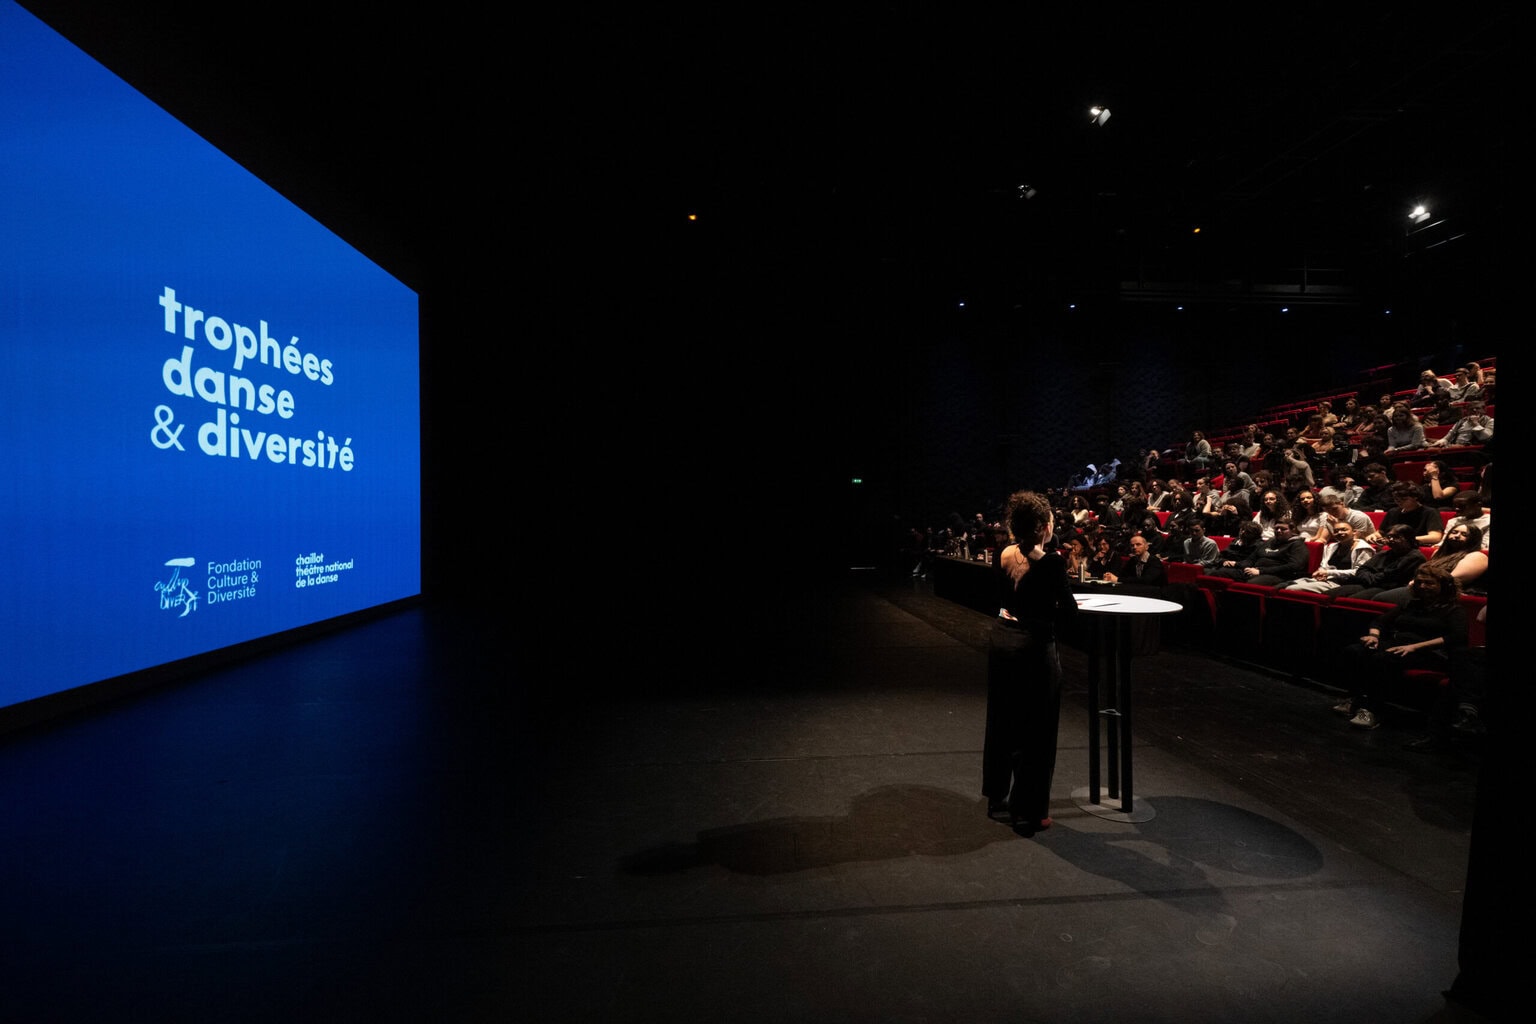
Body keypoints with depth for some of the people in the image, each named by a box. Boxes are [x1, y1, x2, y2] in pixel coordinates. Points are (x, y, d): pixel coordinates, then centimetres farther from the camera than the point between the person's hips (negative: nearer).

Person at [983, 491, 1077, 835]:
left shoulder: (1004, 556, -1)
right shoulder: (1050, 562, -19)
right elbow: (1069, 609, -14)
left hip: (1002, 639, 7)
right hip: (1034, 646, -6)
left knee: (1002, 720, 20)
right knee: (1035, 729, 8)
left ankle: (997, 796, 35)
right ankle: (1027, 811, 18)